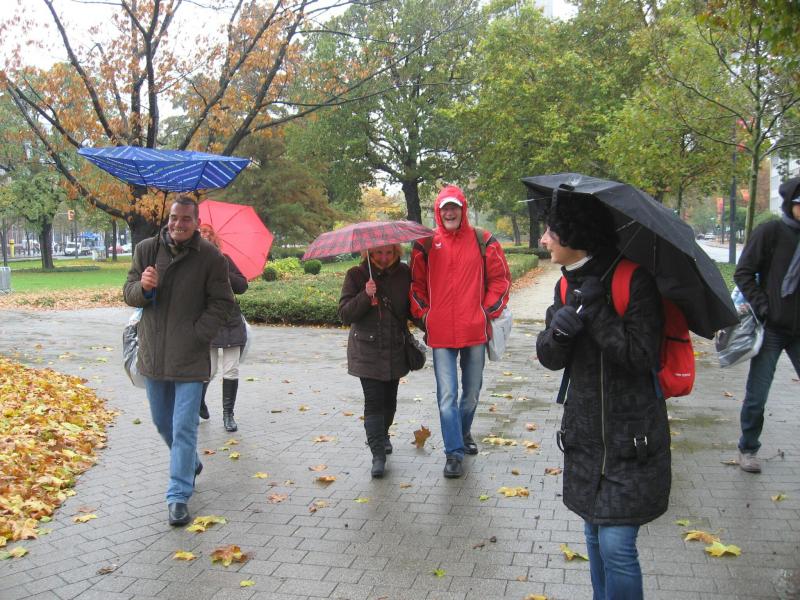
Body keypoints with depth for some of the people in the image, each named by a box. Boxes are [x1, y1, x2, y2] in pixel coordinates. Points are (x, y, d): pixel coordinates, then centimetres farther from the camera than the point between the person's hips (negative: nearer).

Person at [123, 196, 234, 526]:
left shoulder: (210, 257, -7)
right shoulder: (146, 249, 1)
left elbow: (221, 303, -4)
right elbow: (128, 293, 5)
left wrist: (197, 335, -13)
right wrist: (143, 286, -18)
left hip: (189, 357, -4)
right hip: (153, 354, 4)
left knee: (184, 428, -5)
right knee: (163, 422, 19)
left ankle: (179, 496, 2)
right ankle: (190, 463, 45)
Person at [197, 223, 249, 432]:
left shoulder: (223, 259, 5)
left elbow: (242, 285, 1)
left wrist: (225, 274, -14)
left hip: (231, 323, 3)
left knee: (231, 371, 3)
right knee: (209, 371, -3)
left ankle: (228, 414, 15)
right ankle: (198, 402, 27)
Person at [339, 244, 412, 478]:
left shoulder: (404, 273, 1)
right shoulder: (356, 275, -4)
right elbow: (345, 314, -8)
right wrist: (365, 296, -23)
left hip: (396, 349, 3)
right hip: (367, 351, -3)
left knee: (389, 399, 14)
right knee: (373, 401, -9)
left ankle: (382, 436, 40)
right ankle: (378, 454, -5)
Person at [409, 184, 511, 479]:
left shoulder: (483, 241, 1)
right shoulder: (426, 244, 2)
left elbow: (500, 278, 6)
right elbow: (416, 283, 9)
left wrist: (488, 311, -1)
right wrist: (423, 315, 2)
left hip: (475, 331, 1)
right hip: (441, 334, -1)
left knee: (472, 391, 16)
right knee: (447, 395, -4)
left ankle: (464, 433, 41)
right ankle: (454, 452, 6)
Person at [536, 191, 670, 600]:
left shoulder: (634, 279, -14)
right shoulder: (569, 284, 6)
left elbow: (641, 355, -21)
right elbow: (549, 358, 1)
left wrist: (594, 310, -23)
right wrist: (561, 327, -19)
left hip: (631, 438, -6)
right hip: (586, 433, 6)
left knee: (616, 545, -5)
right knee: (595, 538, 17)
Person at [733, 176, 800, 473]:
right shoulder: (771, 232, -7)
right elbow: (743, 273, -6)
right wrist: (762, 308, -13)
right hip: (772, 329, -4)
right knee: (756, 397, 4)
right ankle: (748, 448, 24)